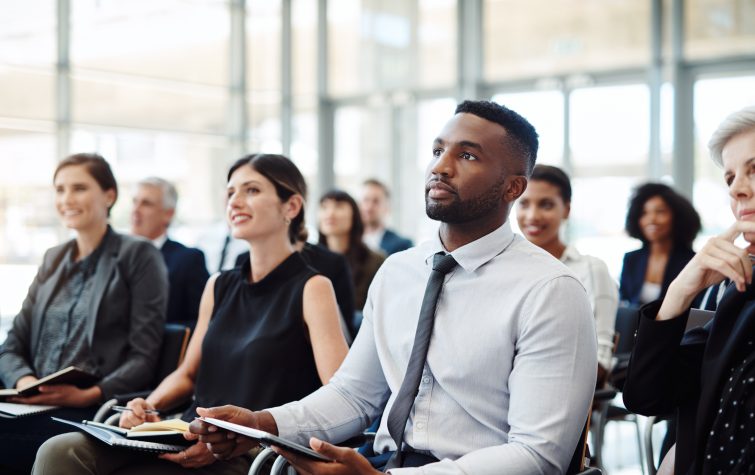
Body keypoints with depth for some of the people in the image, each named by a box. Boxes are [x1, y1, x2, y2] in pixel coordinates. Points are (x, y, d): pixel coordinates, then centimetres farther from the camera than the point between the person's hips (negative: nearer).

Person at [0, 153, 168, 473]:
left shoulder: (139, 255, 2)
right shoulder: (53, 259, 21)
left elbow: (144, 357, -4)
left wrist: (90, 394, -20)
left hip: (95, 412, -5)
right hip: (37, 408, 6)